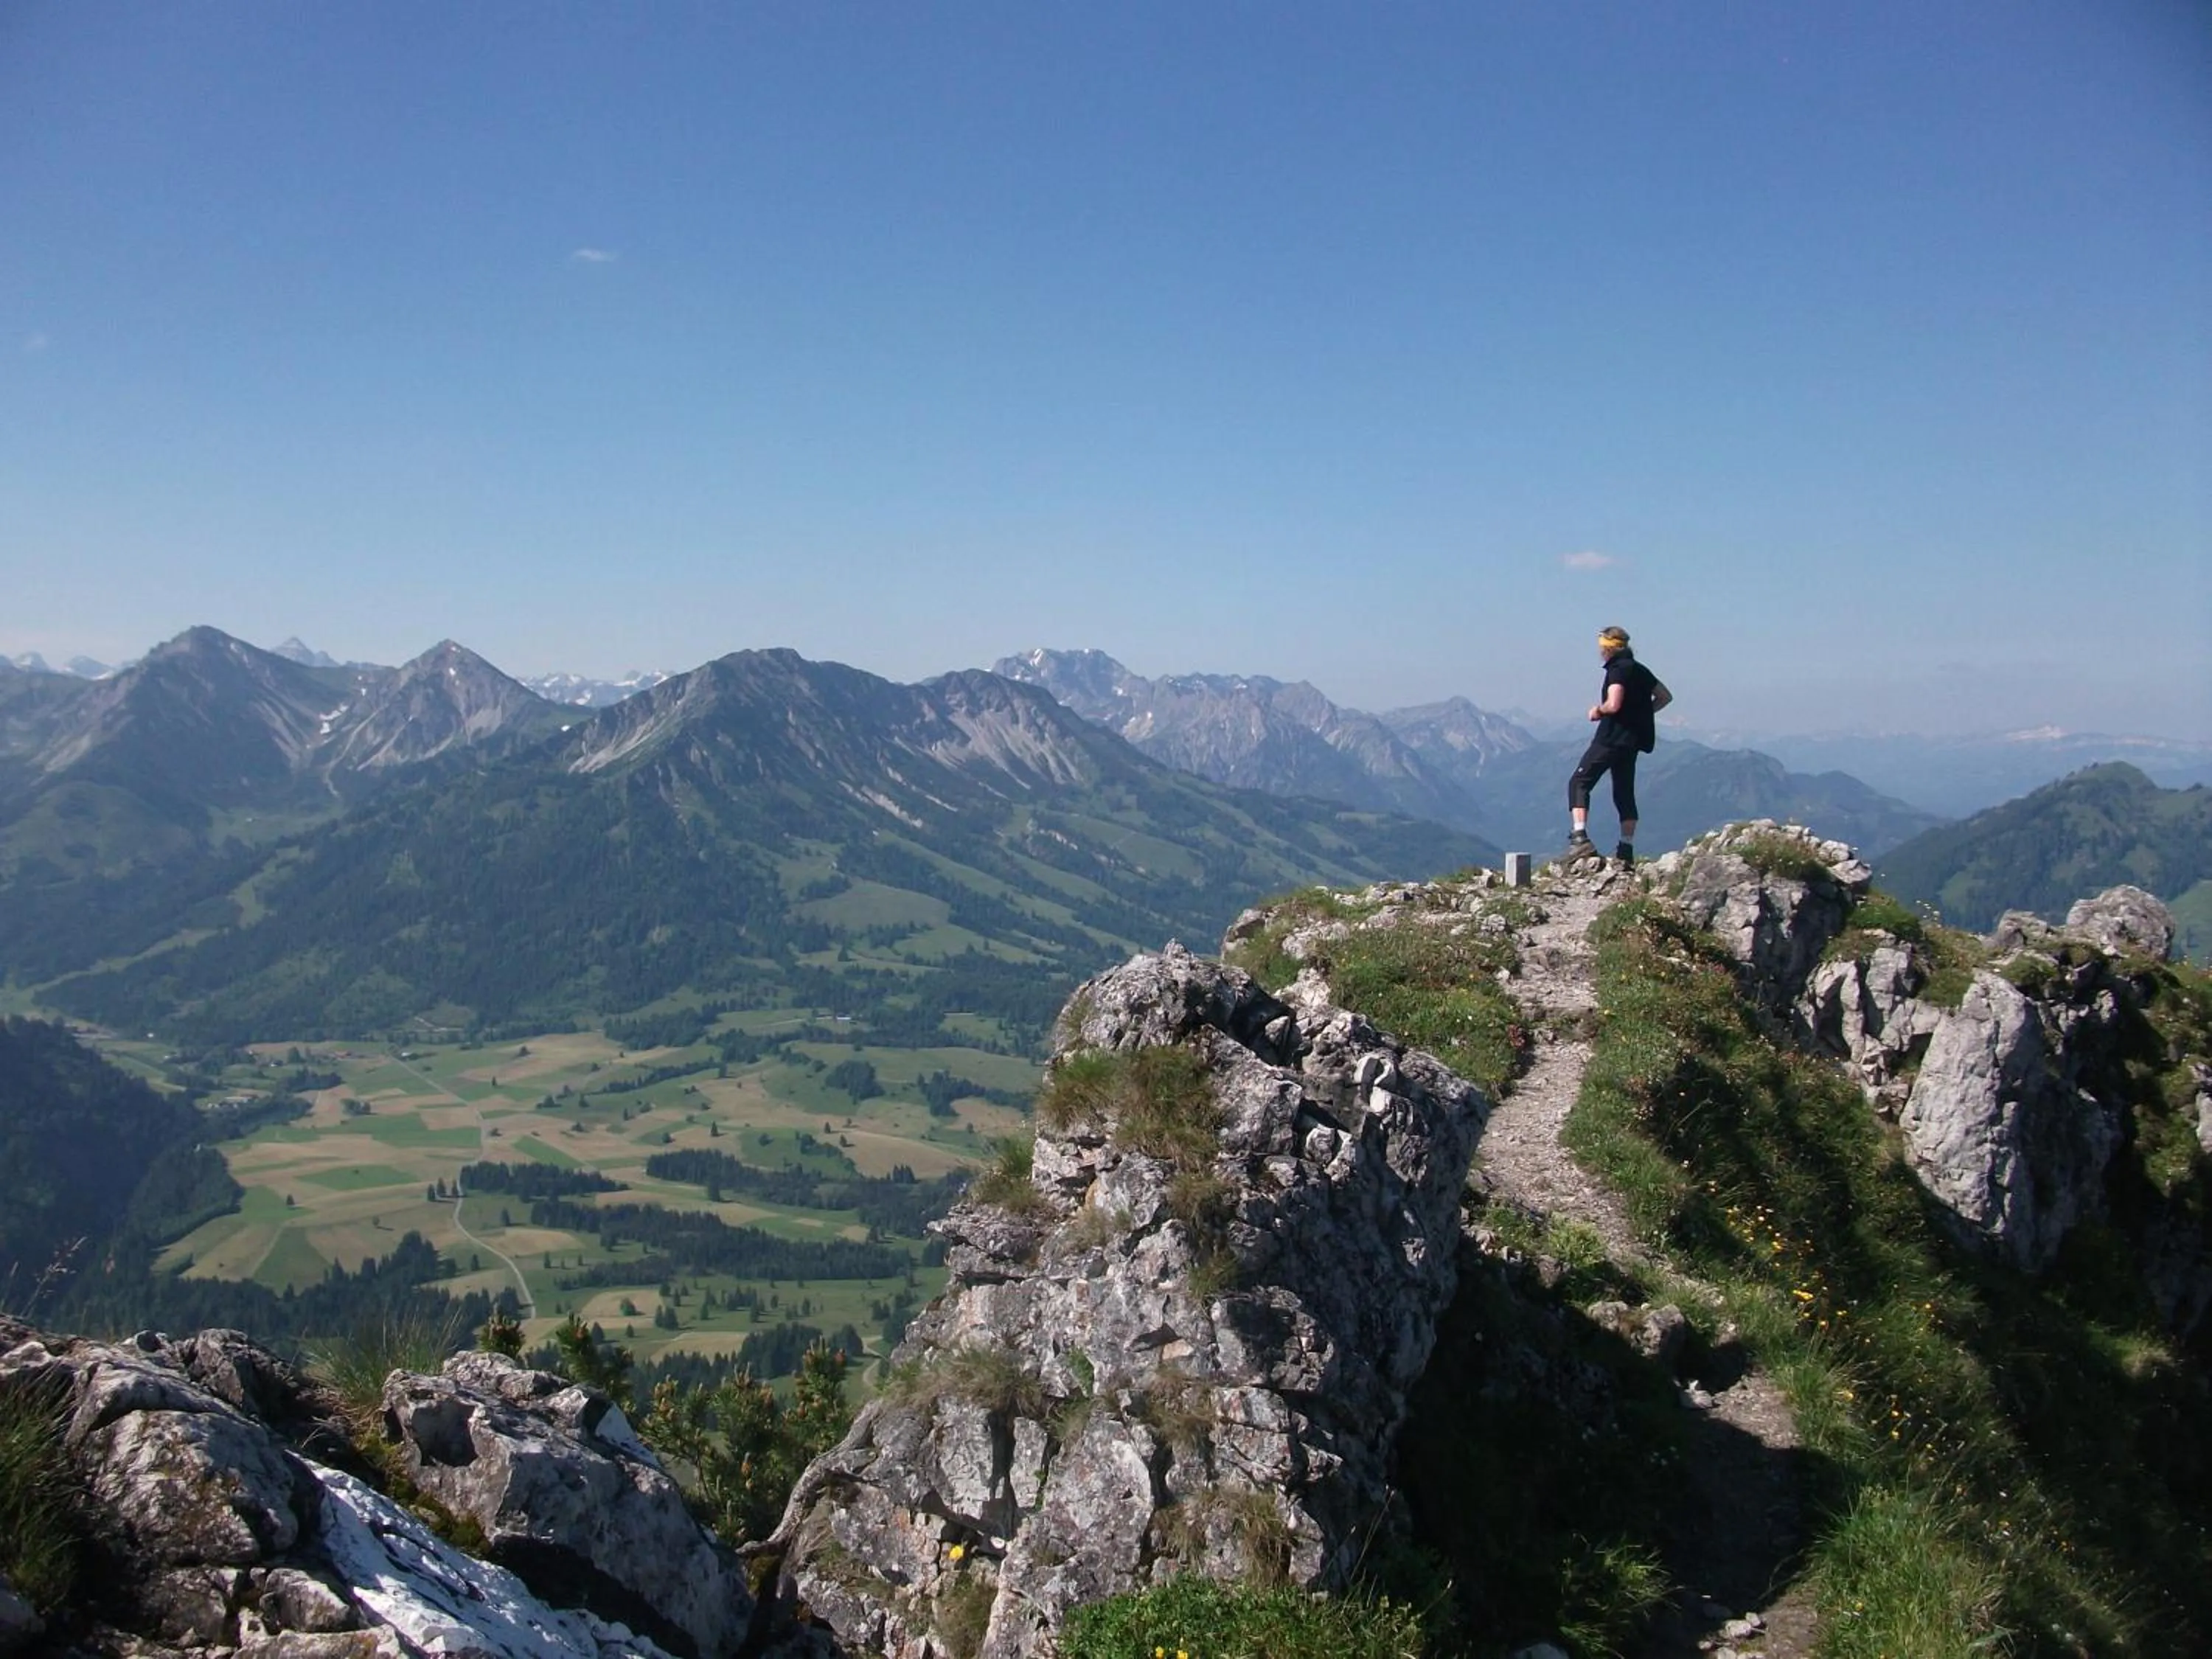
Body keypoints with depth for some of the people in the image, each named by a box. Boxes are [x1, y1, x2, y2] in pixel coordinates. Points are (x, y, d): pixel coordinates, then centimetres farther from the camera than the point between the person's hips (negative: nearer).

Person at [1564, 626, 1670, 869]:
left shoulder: (1618, 669, -12)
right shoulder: (1639, 669, 14)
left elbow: (1613, 705, -24)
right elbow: (1665, 697, 22)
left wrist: (1598, 710, -5)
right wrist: (1641, 713, 18)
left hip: (1612, 737, -9)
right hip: (1633, 741, 9)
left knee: (1579, 782, -4)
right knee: (1625, 793, 12)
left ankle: (1580, 838, -18)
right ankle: (1626, 851, 13)